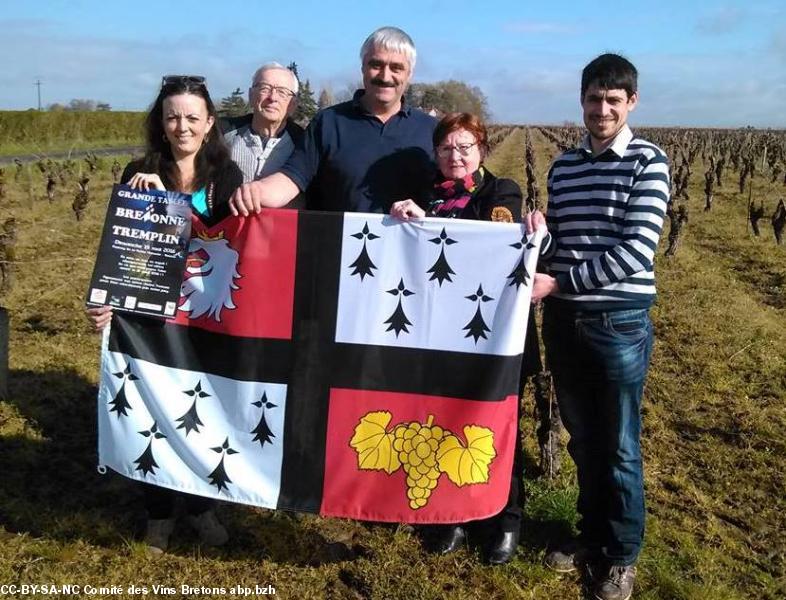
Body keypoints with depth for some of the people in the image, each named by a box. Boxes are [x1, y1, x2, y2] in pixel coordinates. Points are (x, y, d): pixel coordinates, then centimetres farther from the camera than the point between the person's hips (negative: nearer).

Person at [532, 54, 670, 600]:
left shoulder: (648, 162, -6)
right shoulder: (563, 166, 9)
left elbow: (636, 251, -16)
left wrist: (557, 282, -19)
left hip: (620, 323, -4)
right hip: (563, 321, 5)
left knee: (620, 447, 7)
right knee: (582, 439, 16)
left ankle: (623, 555, 24)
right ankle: (592, 535, 34)